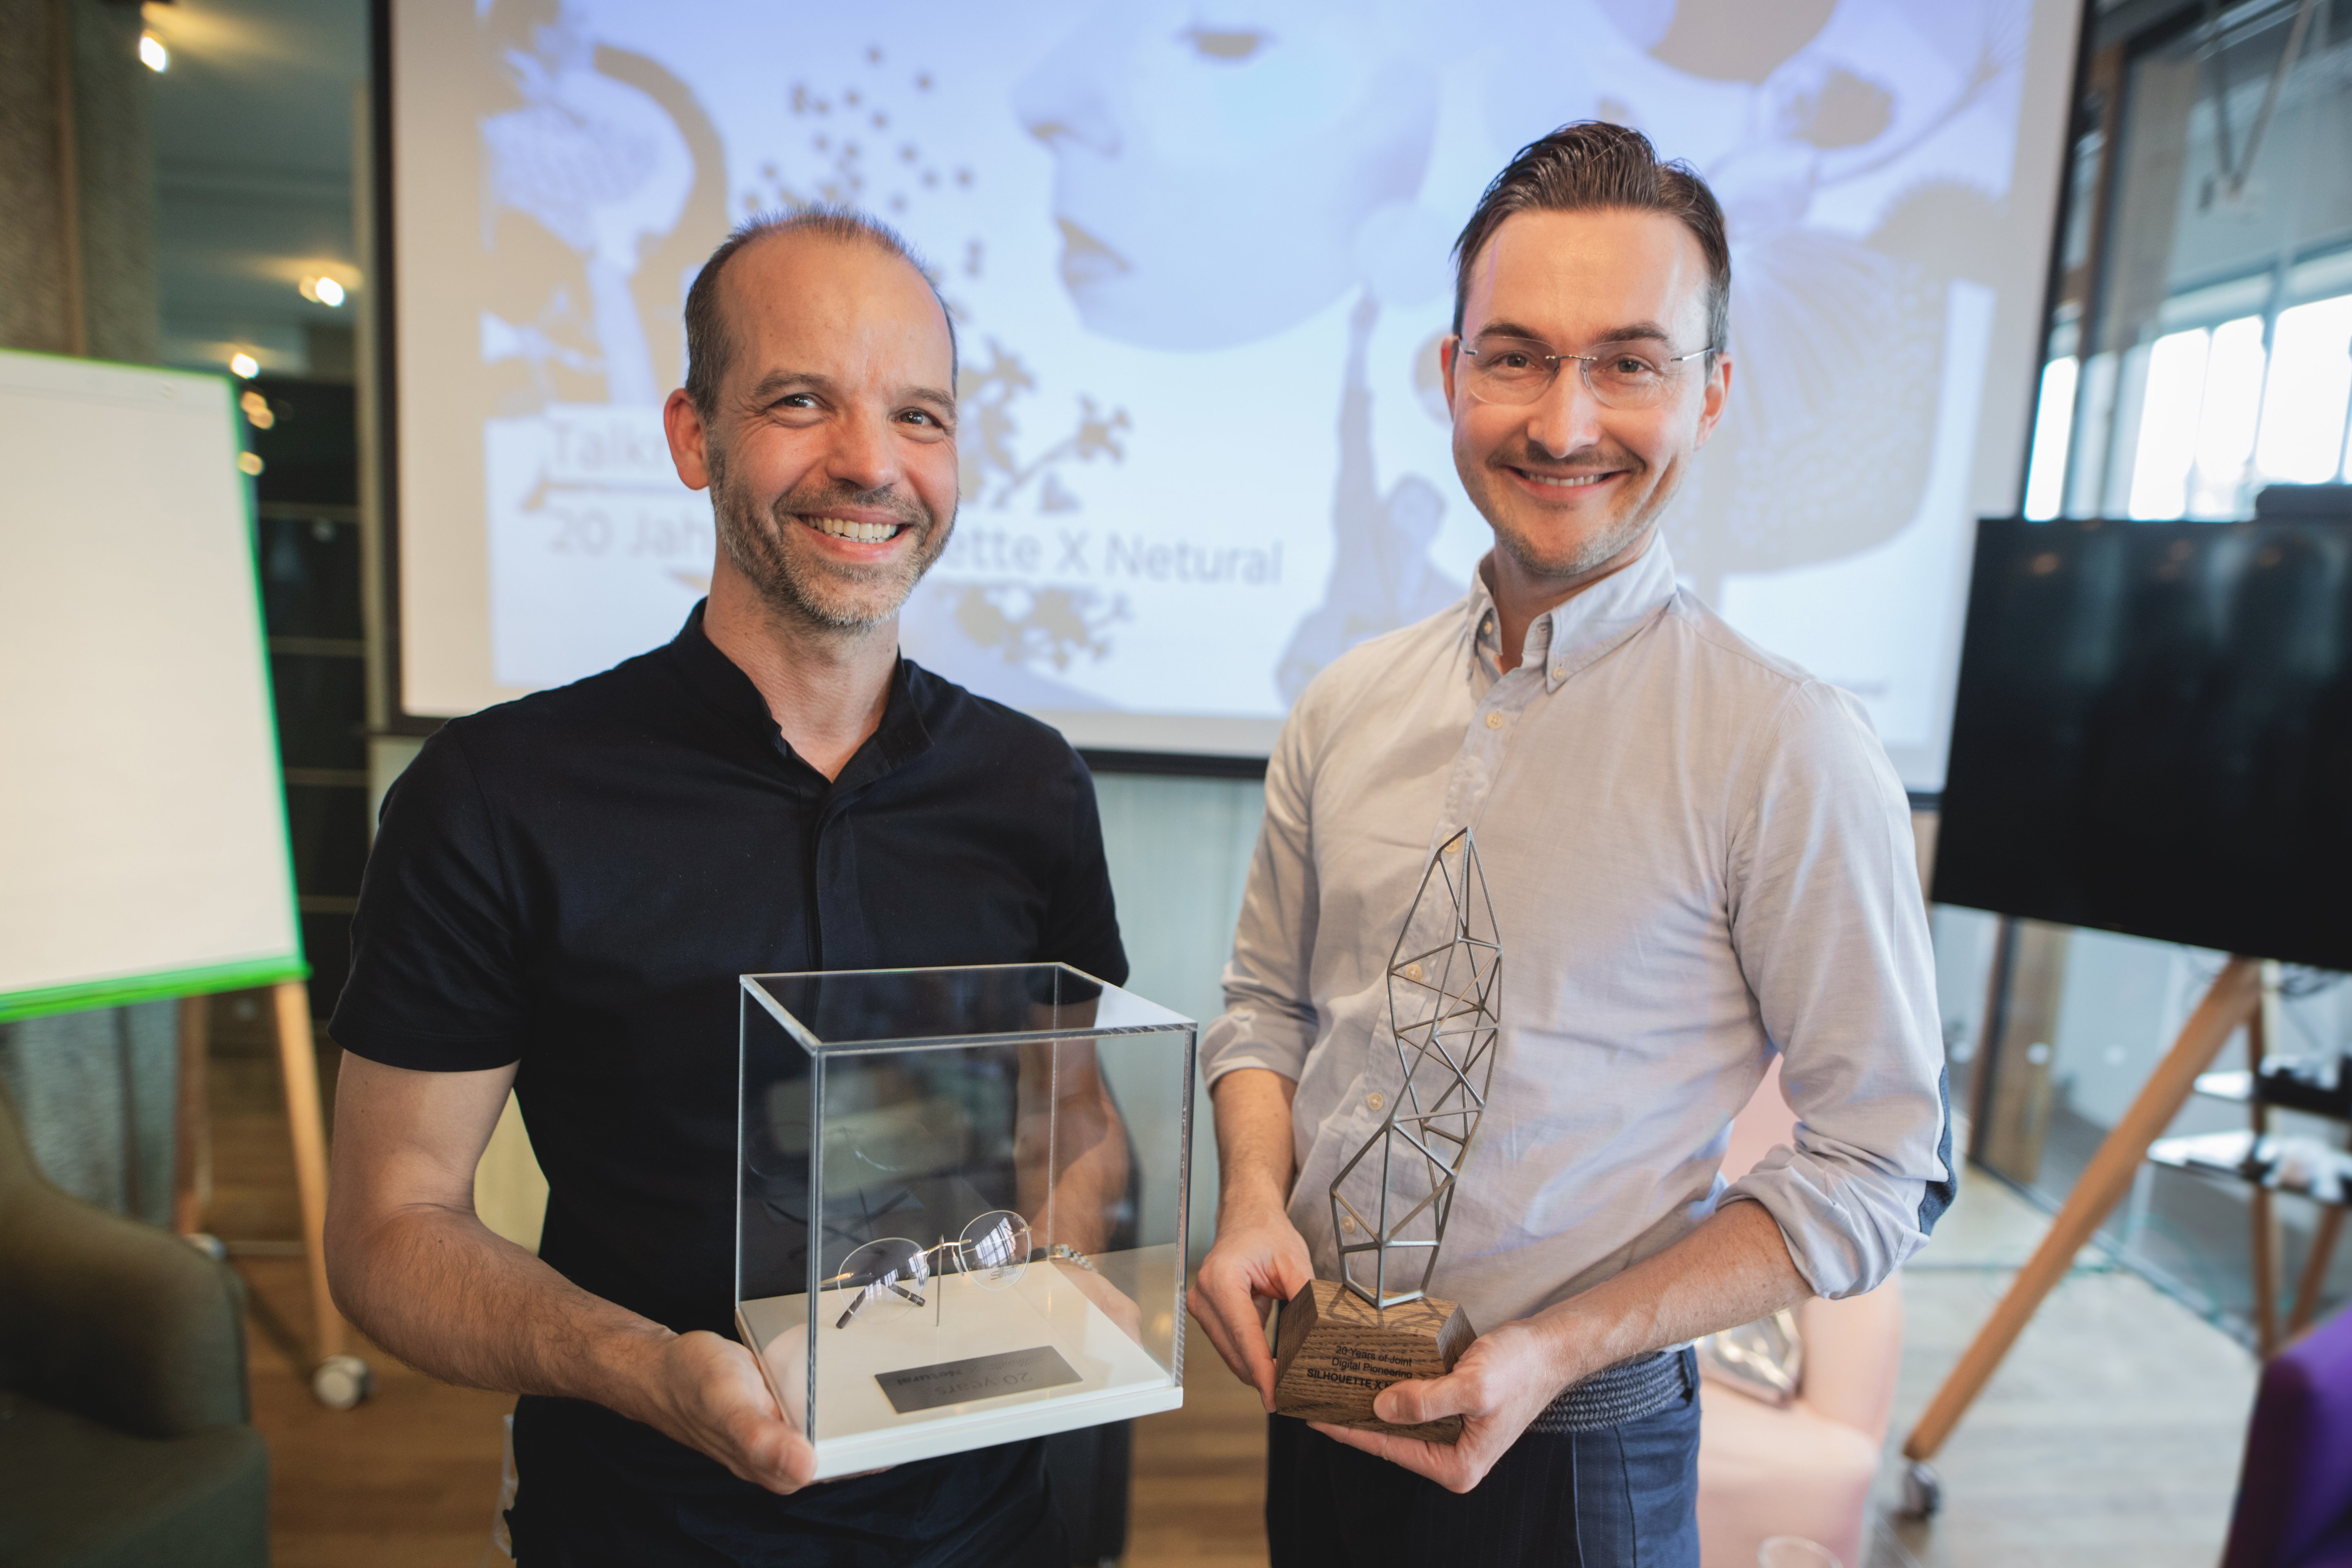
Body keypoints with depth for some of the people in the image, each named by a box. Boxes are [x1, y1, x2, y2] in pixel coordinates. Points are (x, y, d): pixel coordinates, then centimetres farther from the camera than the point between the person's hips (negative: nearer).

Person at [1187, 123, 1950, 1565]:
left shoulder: (1791, 749, -17)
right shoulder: (1347, 709, -3)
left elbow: (1879, 1167, -13)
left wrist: (1562, 1349, -20)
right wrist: (1254, 1205, -9)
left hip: (1572, 1451, -4)